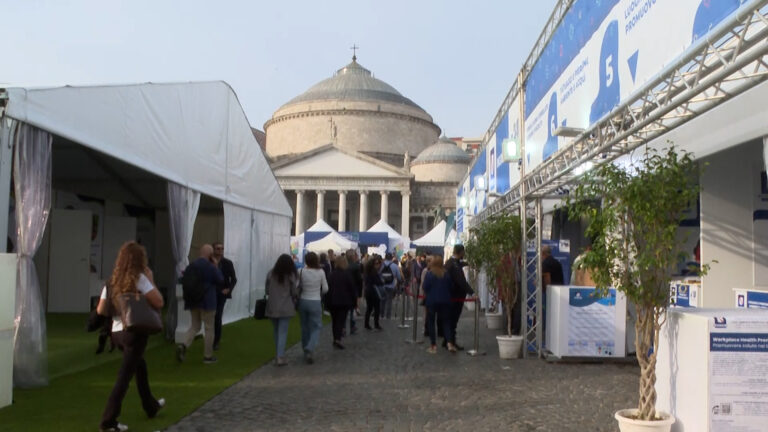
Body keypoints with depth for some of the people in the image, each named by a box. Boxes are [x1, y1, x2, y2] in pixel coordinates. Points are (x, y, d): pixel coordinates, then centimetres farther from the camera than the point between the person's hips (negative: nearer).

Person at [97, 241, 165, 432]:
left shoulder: (112, 280, 7)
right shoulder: (139, 278, -11)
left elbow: (101, 310, 6)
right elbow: (158, 303, -13)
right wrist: (151, 280, -3)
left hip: (117, 332, 7)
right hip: (135, 332, -7)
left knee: (140, 365, 25)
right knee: (124, 375, -3)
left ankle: (151, 406, 39)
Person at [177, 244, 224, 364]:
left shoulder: (191, 265, 2)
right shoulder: (211, 267, -15)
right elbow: (220, 280, -4)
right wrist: (216, 267, 2)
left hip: (193, 301, 5)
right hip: (207, 302, -5)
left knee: (195, 326, 16)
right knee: (209, 328, 6)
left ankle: (183, 345, -9)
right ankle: (208, 356, 11)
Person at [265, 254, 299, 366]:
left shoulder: (271, 273, -1)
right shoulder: (291, 275, -7)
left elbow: (266, 290, 3)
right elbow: (294, 292, -5)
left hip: (272, 307, 3)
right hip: (285, 308, -3)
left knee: (276, 331, 18)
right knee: (283, 332, -1)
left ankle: (278, 354, 27)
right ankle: (280, 357, -8)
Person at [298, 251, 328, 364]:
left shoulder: (302, 272, -8)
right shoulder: (321, 272, -10)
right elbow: (325, 289, -1)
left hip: (303, 301, 2)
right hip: (315, 302, -2)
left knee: (305, 327, 16)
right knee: (316, 328, 5)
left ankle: (306, 351, 27)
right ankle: (309, 350, -16)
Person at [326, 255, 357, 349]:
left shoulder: (331, 274, 1)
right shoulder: (347, 274, -8)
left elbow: (327, 288, 3)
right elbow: (352, 288, -6)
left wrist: (327, 302, 9)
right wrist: (354, 300, 5)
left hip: (332, 301, 3)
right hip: (344, 301, -3)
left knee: (334, 320, 14)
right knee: (341, 320, -3)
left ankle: (335, 339, 21)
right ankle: (338, 339, -16)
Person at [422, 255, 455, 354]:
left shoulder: (429, 274, -10)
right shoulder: (447, 274, -1)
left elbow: (425, 287, -9)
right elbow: (451, 287, 3)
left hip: (431, 301, -2)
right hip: (445, 300, 2)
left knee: (431, 322, 9)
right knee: (446, 321, 9)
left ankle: (433, 345, 9)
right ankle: (450, 343, -7)